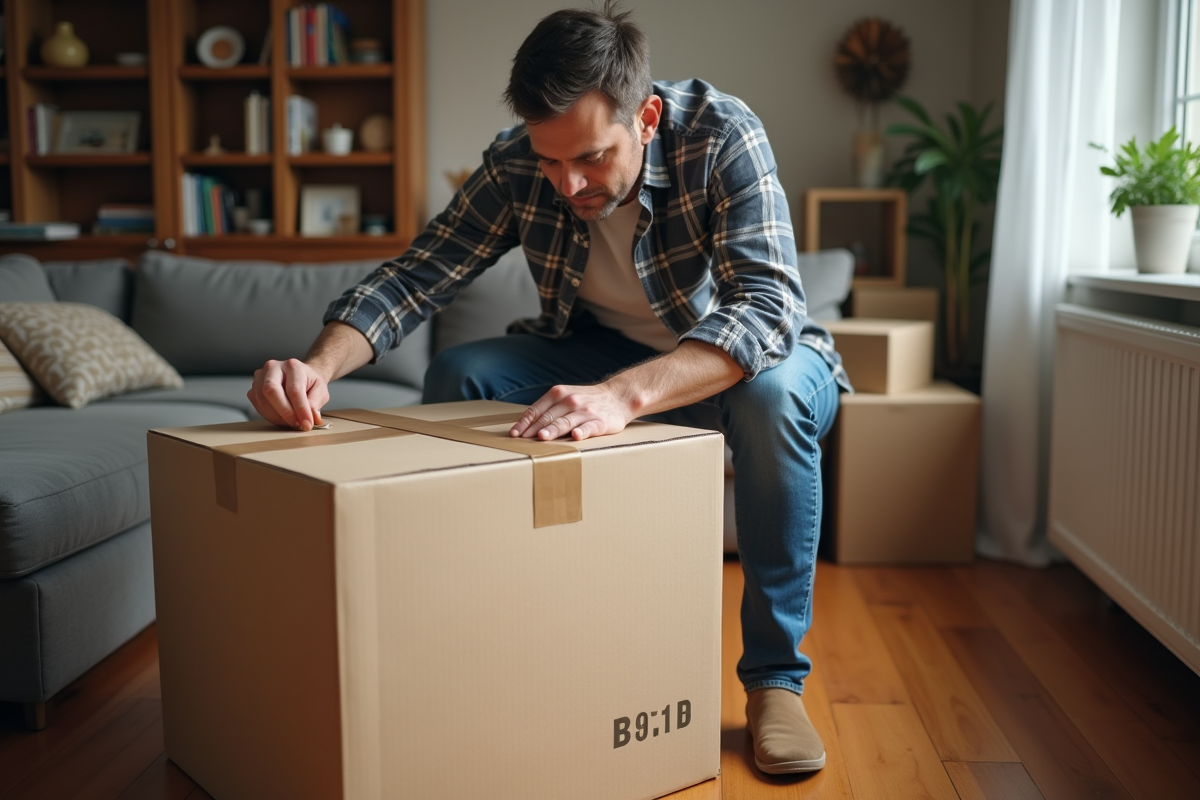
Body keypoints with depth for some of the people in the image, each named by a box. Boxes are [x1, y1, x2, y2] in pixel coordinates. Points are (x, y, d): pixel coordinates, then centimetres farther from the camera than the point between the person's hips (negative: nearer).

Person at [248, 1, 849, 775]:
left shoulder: (724, 136, -29)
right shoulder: (517, 164, -17)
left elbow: (769, 307, -40)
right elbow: (415, 276, -16)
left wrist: (624, 394, -57)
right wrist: (320, 367, -36)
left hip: (746, 360, -3)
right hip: (608, 356, 4)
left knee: (776, 391, -38)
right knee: (457, 374, -16)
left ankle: (775, 674, -20)